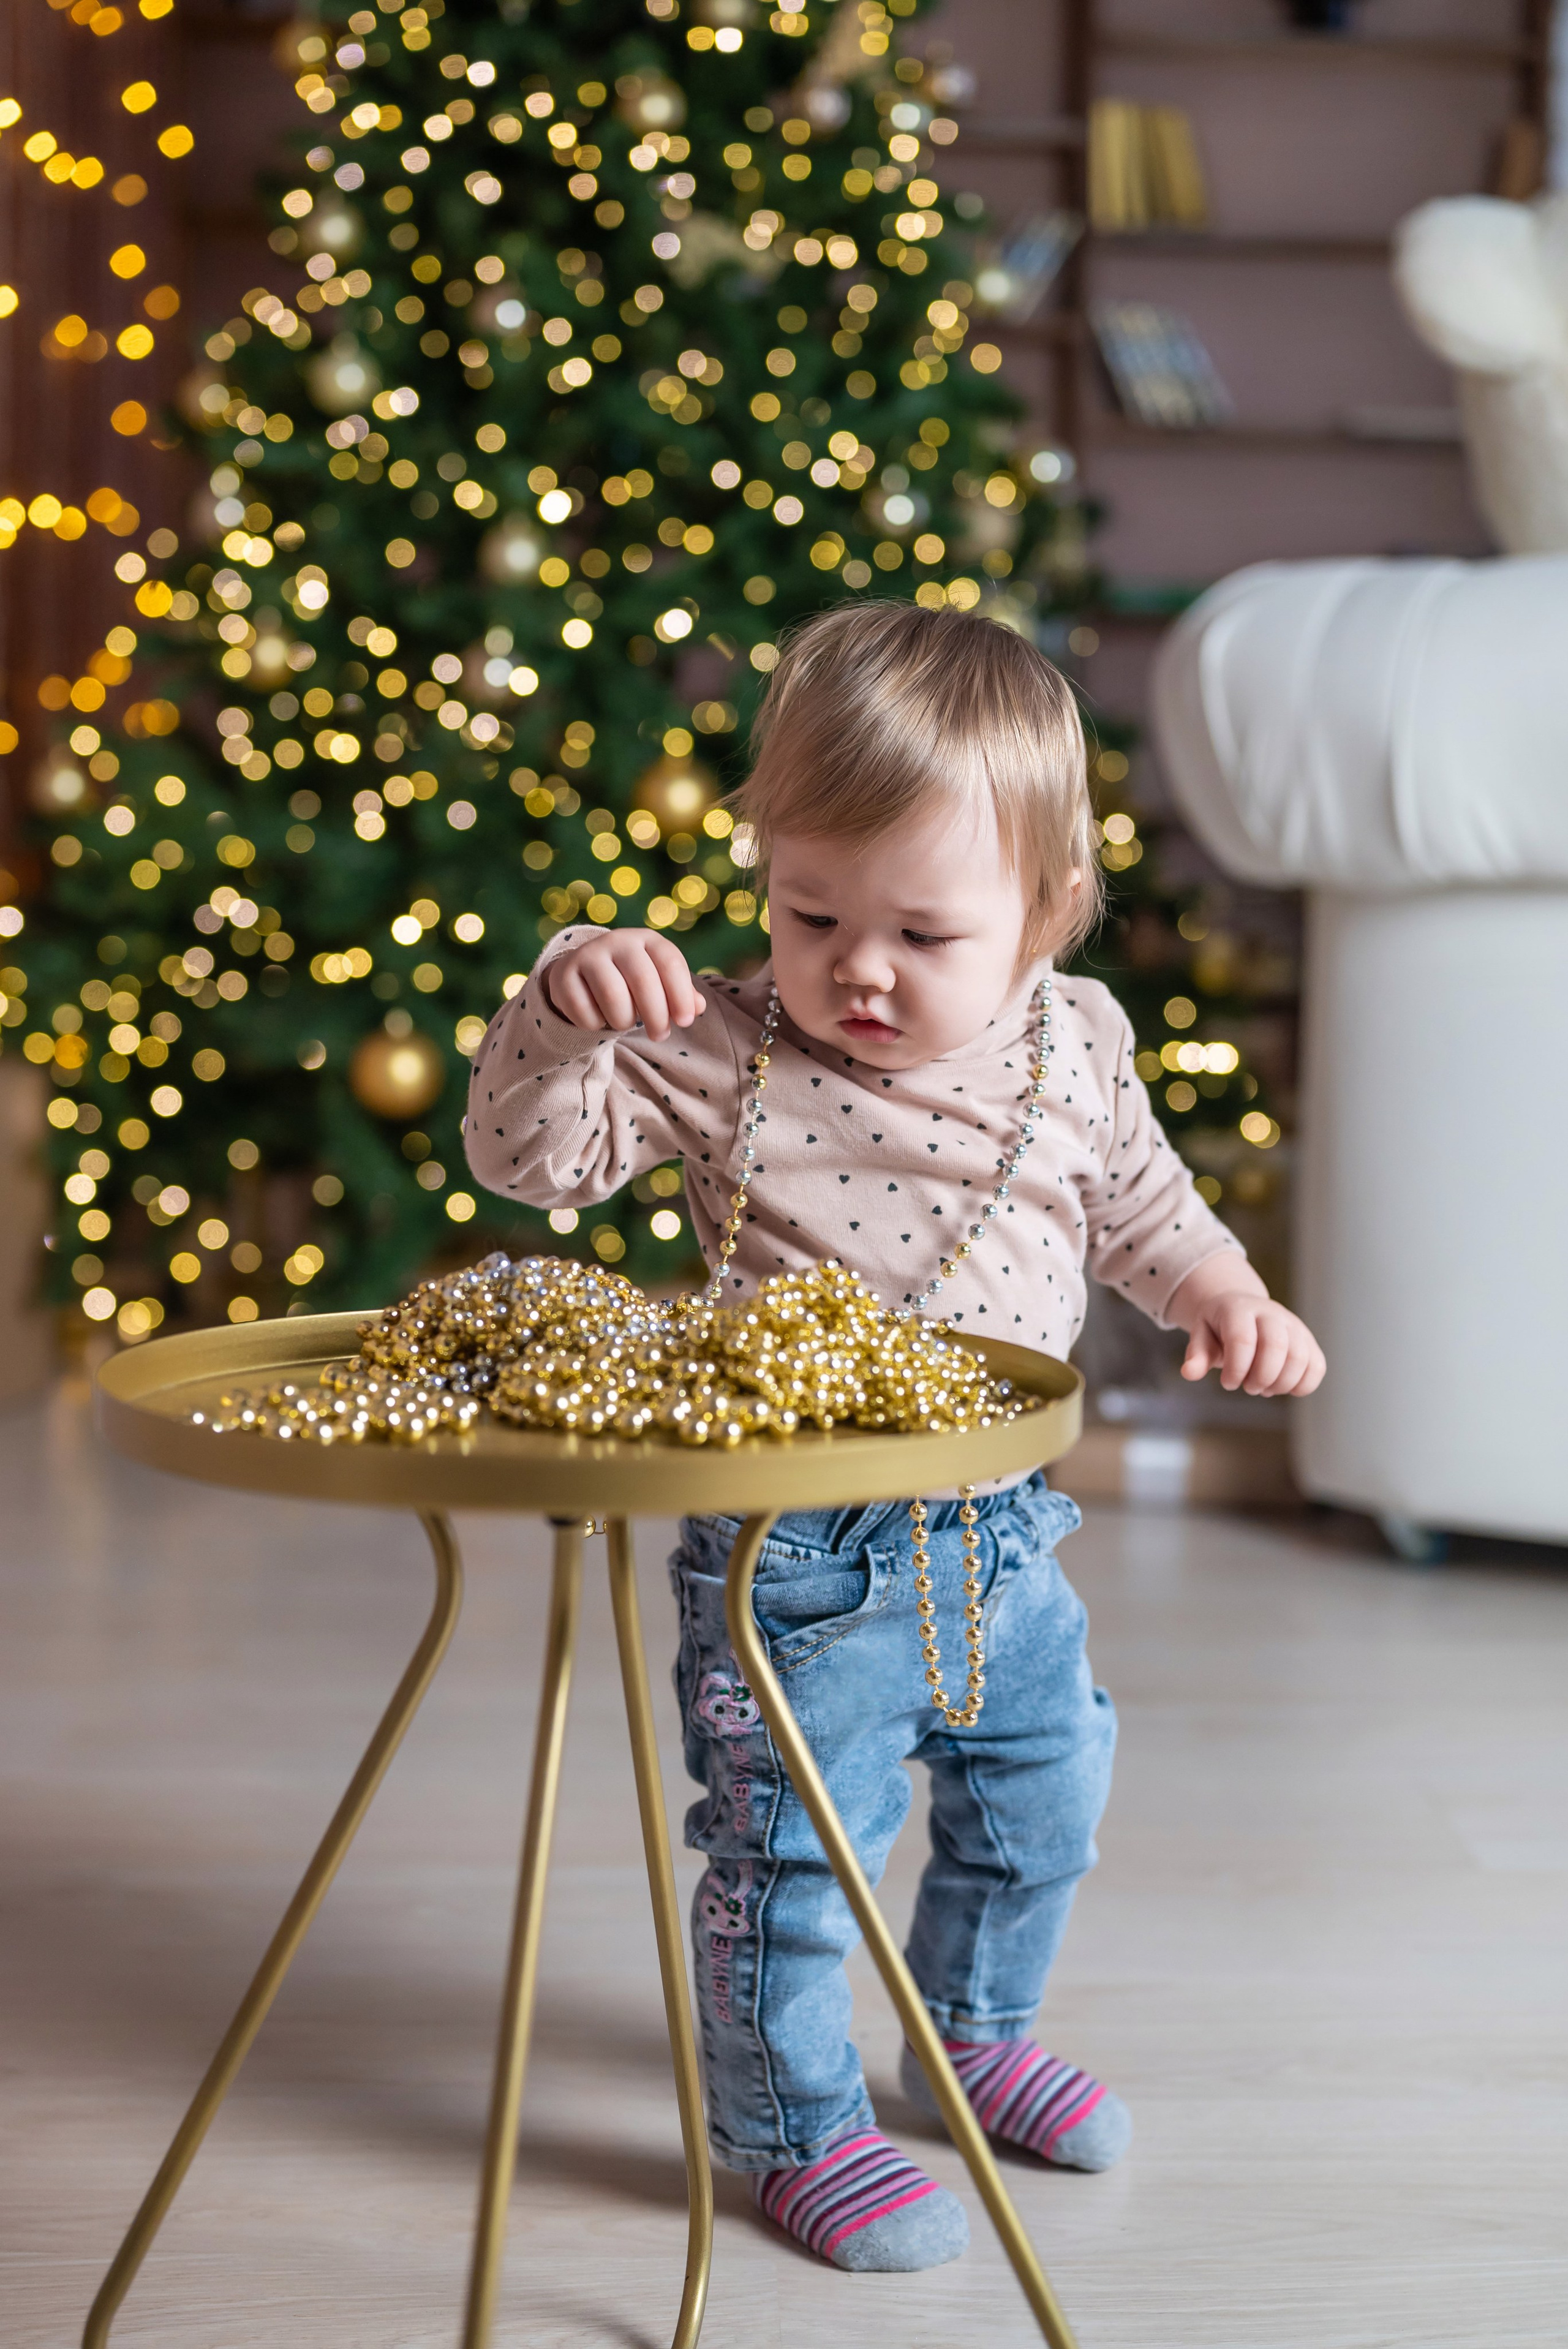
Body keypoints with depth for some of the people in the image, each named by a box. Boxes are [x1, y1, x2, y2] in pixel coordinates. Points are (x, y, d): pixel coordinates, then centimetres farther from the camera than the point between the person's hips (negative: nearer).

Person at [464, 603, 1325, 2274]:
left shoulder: (1073, 1050, -1)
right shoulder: (724, 1056, -13)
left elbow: (1140, 1209, 14)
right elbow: (529, 1154, -13)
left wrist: (1225, 1297, -3)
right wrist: (564, 1013, -30)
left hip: (1001, 1526, 5)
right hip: (800, 1551, -5)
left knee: (1040, 1803, 21)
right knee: (792, 1842, 0)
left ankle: (977, 2028, 48)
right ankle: (794, 2126, 24)